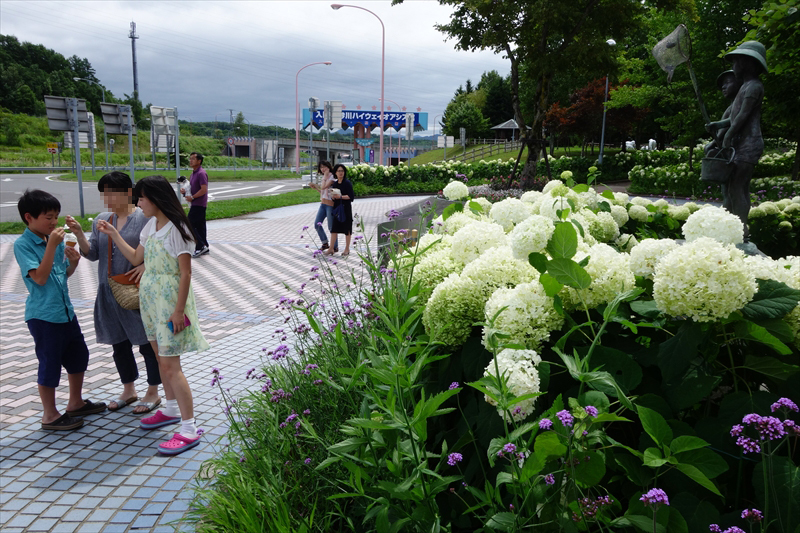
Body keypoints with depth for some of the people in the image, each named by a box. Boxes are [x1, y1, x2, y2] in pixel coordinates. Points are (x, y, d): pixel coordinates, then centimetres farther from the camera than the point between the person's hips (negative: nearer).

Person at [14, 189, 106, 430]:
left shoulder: (55, 239, 6)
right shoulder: (22, 244, -13)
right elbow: (40, 277, -23)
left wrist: (73, 261, -6)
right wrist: (52, 245, -26)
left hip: (66, 310, 8)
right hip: (43, 315, -8)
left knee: (78, 356, 17)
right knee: (50, 364, 3)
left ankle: (76, 403, 35)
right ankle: (50, 415, 19)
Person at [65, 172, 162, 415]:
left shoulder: (145, 218, -11)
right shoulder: (101, 219, 9)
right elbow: (92, 253, 7)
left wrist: (147, 265, -25)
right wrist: (79, 233, -7)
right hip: (110, 293, 6)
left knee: (147, 342, 5)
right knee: (119, 344, 16)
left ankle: (153, 393, 21)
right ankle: (128, 390, 34)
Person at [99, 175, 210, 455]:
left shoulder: (176, 229, -17)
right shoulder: (151, 225, 9)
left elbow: (185, 273, -18)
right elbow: (136, 257, 17)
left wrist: (179, 310, -19)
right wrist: (113, 233, 14)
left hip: (170, 301, -9)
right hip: (151, 298, 9)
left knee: (169, 363, -9)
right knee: (161, 356, 18)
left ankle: (189, 430, -2)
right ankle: (171, 409, 36)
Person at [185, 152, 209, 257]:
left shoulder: (201, 173, -15)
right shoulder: (193, 173, 16)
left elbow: (204, 189, -23)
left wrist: (192, 197, -17)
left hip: (199, 204, -10)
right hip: (196, 204, 10)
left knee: (190, 225, -9)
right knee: (200, 225, 12)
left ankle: (201, 246, -6)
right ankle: (204, 247, 16)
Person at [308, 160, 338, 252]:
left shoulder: (332, 177, -11)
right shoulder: (324, 178, 15)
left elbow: (323, 186, -24)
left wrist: (325, 175, -16)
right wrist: (315, 187, 11)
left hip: (330, 205, -9)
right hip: (323, 204, 9)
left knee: (331, 227, -2)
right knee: (317, 224, 7)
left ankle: (335, 247, 12)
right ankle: (325, 243, 22)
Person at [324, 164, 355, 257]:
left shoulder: (347, 183, -8)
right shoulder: (335, 184, 11)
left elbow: (351, 197, -13)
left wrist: (340, 196, -20)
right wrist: (333, 196, -3)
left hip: (345, 208, -6)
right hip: (336, 208, 6)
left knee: (347, 229, 3)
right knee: (334, 228, 5)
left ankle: (347, 249, 14)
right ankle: (331, 249, 11)